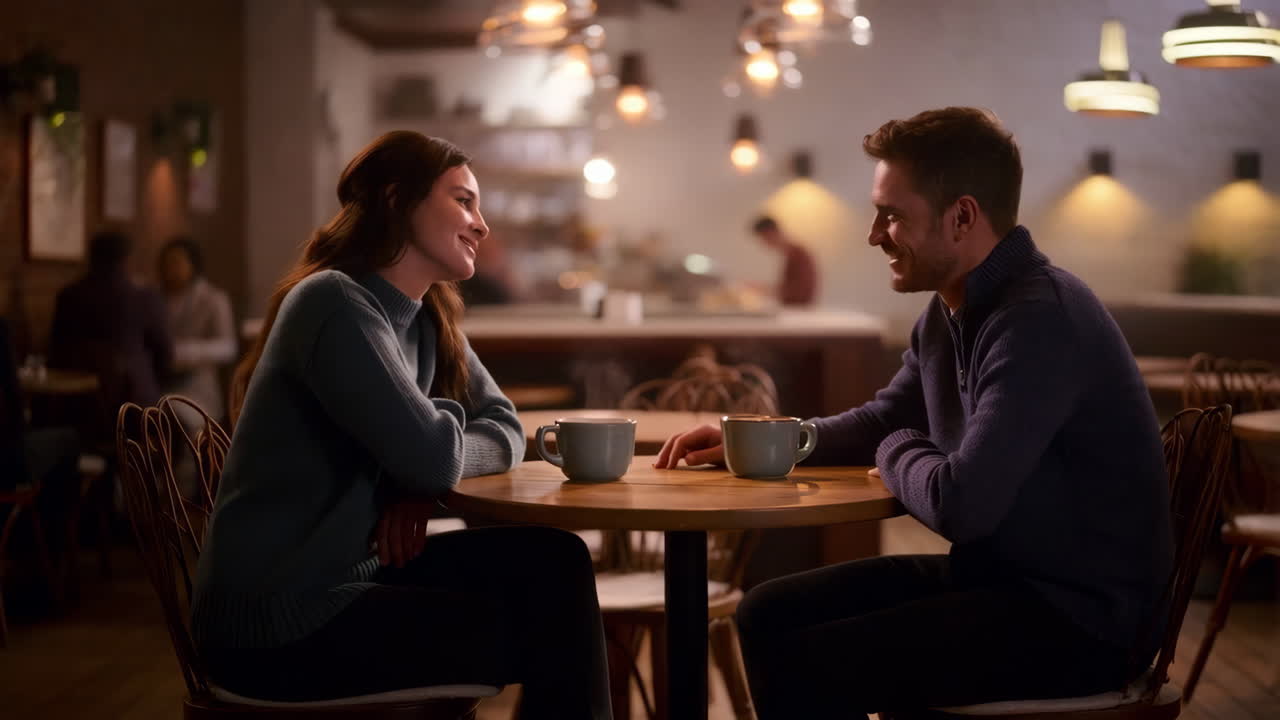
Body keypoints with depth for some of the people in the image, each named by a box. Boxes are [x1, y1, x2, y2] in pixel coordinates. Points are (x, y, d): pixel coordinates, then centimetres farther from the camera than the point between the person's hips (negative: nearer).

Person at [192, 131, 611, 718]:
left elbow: (503, 428, 8)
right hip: (278, 622, -8)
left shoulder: (428, 320, 8)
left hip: (350, 572, 8)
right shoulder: (335, 303, -19)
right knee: (547, 634, -7)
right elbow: (434, 457, -25)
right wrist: (437, 442, -2)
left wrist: (422, 484, -11)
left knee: (552, 560, -1)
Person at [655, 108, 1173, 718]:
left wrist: (896, 455, -7)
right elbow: (882, 421, 23)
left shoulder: (1042, 319, -24)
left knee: (806, 669, -20)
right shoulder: (950, 313, 6)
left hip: (1079, 618, -9)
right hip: (994, 575, 9)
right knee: (768, 616, 5)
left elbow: (958, 504, -29)